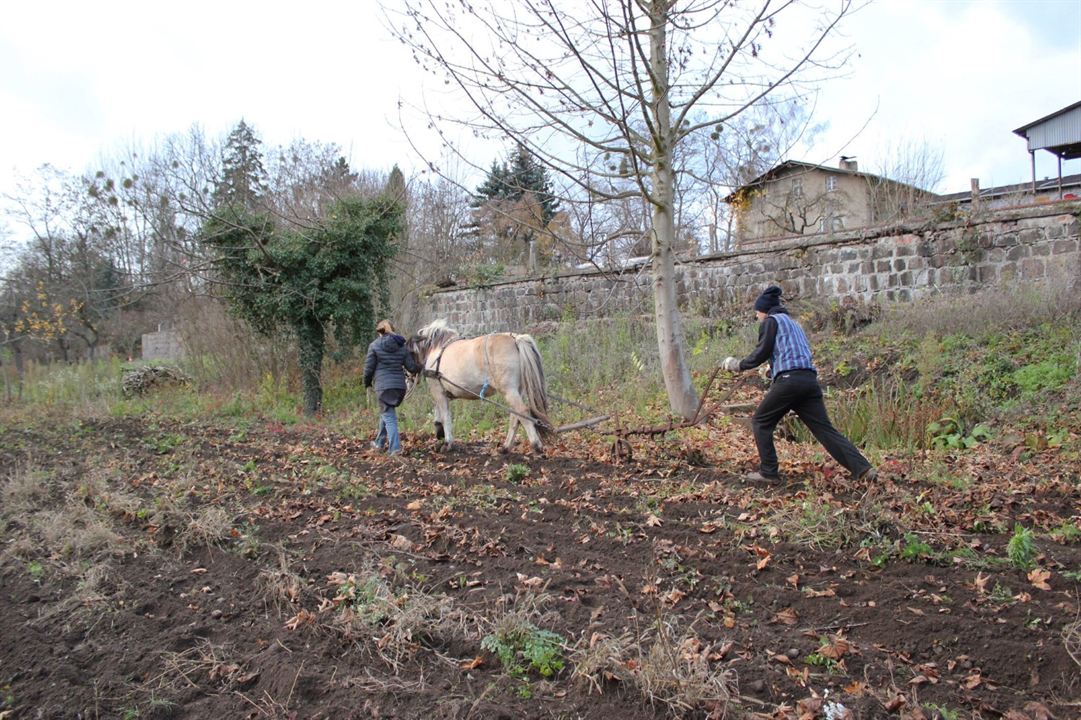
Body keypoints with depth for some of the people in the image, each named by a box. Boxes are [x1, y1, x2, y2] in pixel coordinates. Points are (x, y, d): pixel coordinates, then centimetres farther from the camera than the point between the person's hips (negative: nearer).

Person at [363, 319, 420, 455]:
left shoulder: (374, 346, -4)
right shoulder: (401, 347, 7)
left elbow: (369, 368, -3)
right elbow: (412, 367, 5)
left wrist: (367, 382, 14)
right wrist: (419, 367, 27)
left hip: (383, 385, -5)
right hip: (400, 385, 5)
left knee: (388, 416, -1)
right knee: (386, 412, 22)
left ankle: (395, 447, -10)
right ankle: (380, 442, 33)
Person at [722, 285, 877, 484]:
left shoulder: (770, 321, 7)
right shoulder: (794, 323, 31)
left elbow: (761, 353, -1)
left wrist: (739, 365, 11)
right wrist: (772, 371, 40)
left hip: (789, 380, -7)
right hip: (810, 380, 7)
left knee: (761, 422, 8)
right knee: (825, 428, 2)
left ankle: (768, 472, 6)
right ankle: (862, 468, -9)